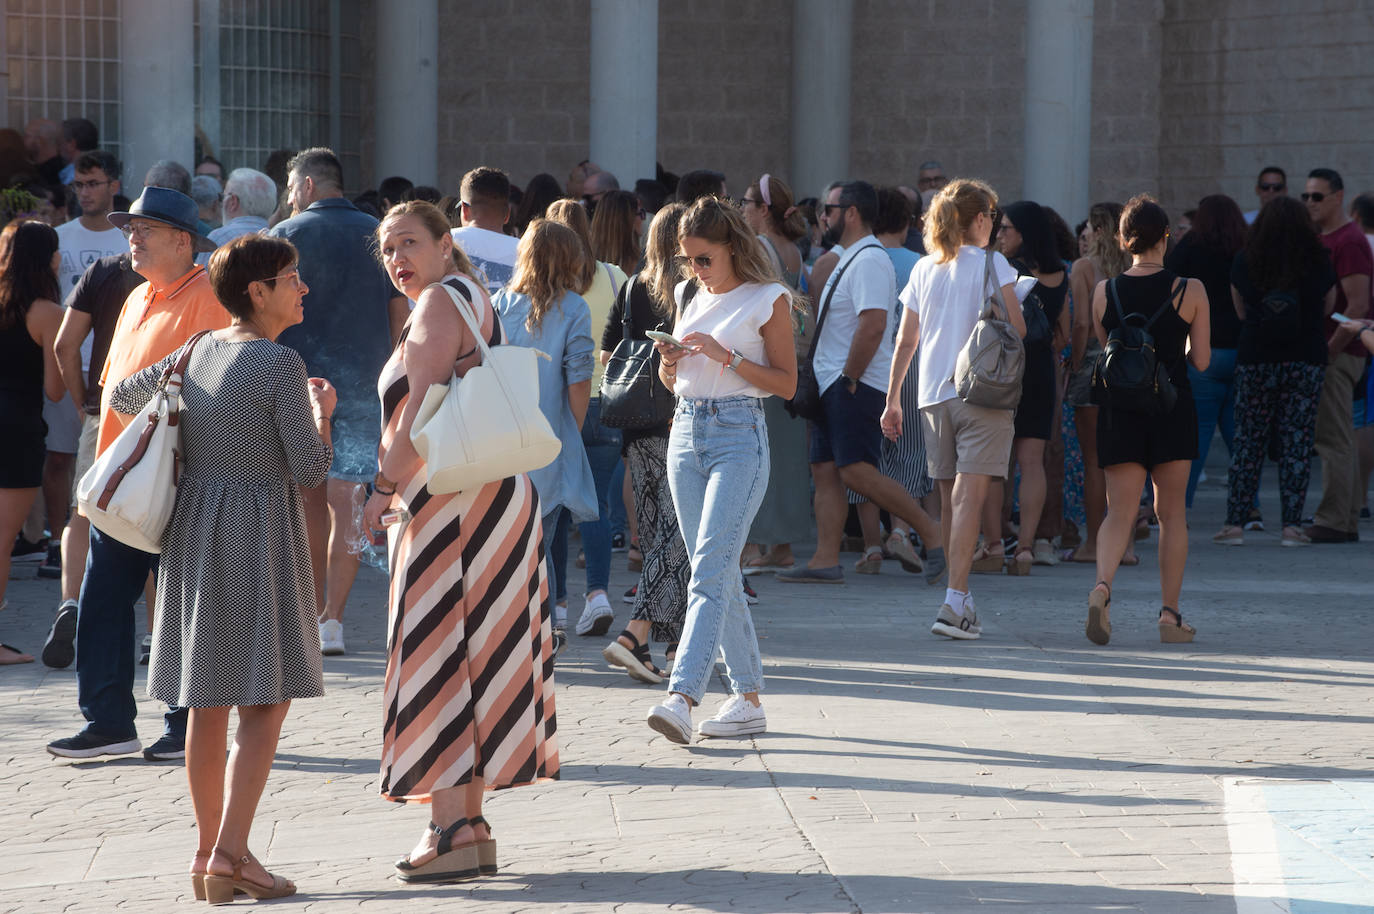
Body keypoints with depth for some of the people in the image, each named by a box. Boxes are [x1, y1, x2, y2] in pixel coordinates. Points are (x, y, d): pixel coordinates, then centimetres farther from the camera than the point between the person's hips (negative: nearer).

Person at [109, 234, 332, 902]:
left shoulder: (198, 353, 7)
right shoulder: (281, 365, -14)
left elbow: (122, 396, 22)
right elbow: (309, 472, -13)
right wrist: (322, 413, 5)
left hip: (194, 525, 7)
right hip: (260, 528, -7)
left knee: (209, 701, 12)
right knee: (267, 700, -5)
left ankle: (207, 849, 16)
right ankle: (230, 852, -15)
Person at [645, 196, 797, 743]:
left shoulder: (768, 300, -3)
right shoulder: (690, 298, 14)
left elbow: (786, 384, -5)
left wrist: (725, 355, -15)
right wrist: (670, 360, -2)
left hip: (739, 436, -7)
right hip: (686, 432, 7)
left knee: (710, 569, -17)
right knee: (717, 573, 8)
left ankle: (682, 697, -28)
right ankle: (748, 699, 15)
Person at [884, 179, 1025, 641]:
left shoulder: (923, 269, 10)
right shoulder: (991, 264, -4)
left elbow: (906, 340, 11)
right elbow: (1017, 328, -8)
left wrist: (893, 399, 16)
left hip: (933, 395, 5)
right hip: (982, 391, -5)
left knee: (949, 499, 13)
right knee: (969, 497, -11)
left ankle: (962, 601, 19)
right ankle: (955, 602, -21)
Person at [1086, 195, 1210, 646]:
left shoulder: (1104, 292, 0)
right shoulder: (1190, 291, -5)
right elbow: (1201, 361, -3)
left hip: (1119, 408, 1)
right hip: (1172, 407, -1)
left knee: (1120, 511, 0)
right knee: (1171, 512, 11)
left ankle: (1102, 585, -28)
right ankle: (1170, 614, 12)